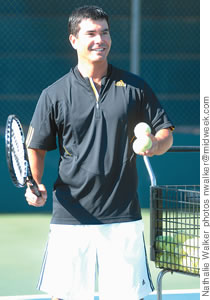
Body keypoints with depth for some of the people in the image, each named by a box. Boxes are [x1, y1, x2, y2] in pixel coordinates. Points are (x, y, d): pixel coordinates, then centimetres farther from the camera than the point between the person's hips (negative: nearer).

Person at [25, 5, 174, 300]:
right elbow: (36, 147, 7)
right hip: (71, 217, 0)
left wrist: (154, 144, -13)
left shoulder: (135, 88, 6)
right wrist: (35, 185, -11)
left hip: (123, 219, 1)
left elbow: (165, 133, 10)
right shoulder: (54, 95, 3)